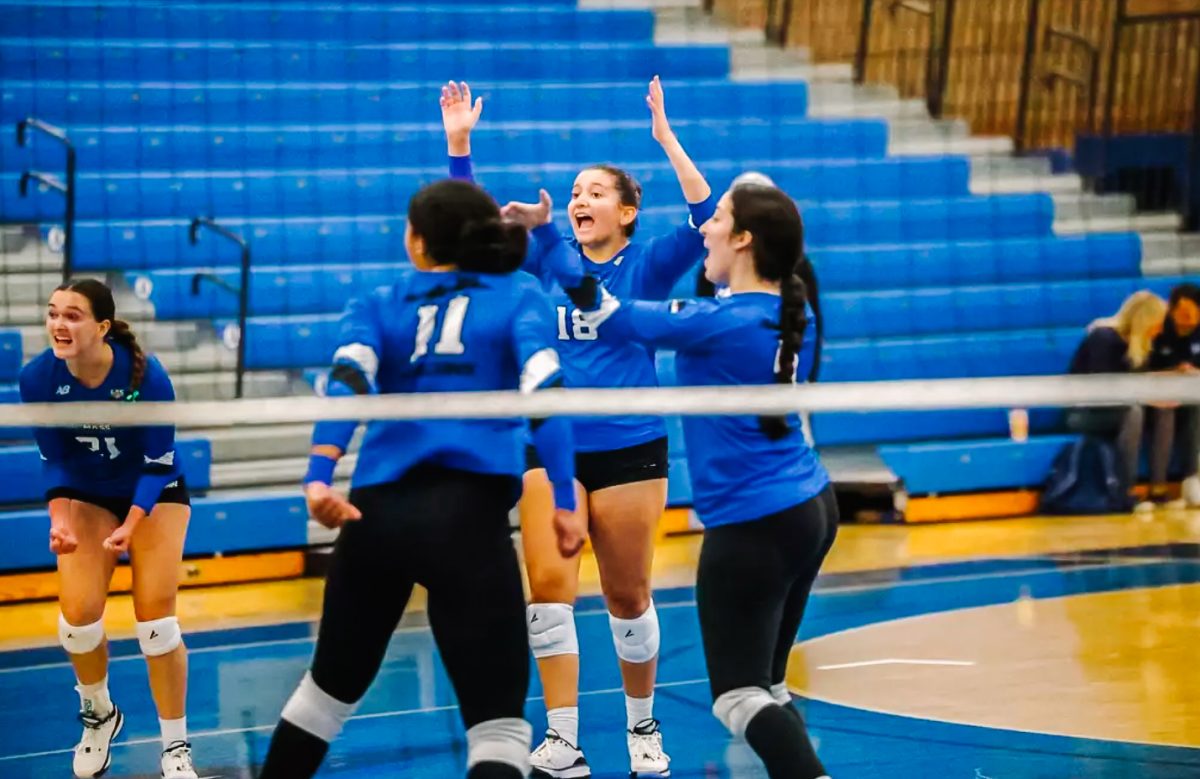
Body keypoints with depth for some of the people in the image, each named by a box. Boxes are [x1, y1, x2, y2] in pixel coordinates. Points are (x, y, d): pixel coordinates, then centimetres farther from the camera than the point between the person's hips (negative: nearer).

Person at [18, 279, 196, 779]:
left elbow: (158, 463, -21)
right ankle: (98, 715, 20)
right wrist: (60, 517, -27)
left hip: (154, 492, -2)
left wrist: (130, 526, -34)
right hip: (86, 495, 2)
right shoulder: (38, 378, -23)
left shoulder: (146, 375, -31)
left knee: (156, 622, -10)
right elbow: (53, 460, -11)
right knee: (78, 616, -11)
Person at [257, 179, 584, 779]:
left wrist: (319, 478, -17)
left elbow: (348, 383, -4)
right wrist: (564, 500, -8)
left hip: (374, 511, 3)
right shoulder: (521, 297, 12)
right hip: (467, 512, -3)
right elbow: (543, 392, -5)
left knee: (332, 685, 25)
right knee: (497, 724, -2)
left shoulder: (377, 307, 15)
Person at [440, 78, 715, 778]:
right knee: (549, 584, -12)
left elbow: (706, 221, -16)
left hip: (629, 450, -2)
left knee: (628, 596, 6)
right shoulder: (549, 260, 9)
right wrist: (459, 142, -2)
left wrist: (666, 137, -21)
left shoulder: (647, 266, 0)